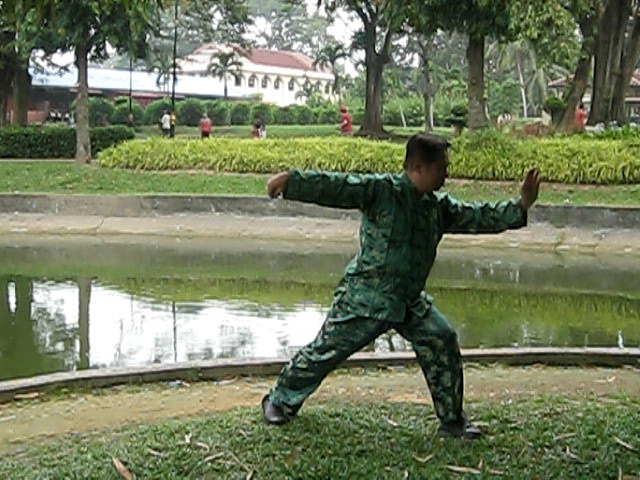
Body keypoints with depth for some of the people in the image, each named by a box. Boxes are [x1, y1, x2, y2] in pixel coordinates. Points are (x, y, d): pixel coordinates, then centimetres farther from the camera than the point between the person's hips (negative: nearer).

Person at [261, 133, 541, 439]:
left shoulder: (438, 207, 6)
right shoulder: (381, 190, -15)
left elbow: (478, 217, 12)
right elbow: (337, 187, -22)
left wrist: (520, 206, 4)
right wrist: (290, 181, -32)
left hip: (409, 300, 6)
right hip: (365, 296, -6)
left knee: (442, 342, -2)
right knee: (327, 349, 0)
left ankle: (452, 419, 14)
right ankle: (280, 401, 23)